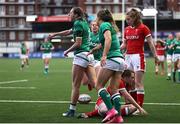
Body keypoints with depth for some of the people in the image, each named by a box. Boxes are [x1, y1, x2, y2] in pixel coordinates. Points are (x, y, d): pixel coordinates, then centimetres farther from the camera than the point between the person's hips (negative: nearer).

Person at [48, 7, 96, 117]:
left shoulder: (78, 24, -9)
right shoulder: (84, 23, 19)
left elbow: (78, 43, -14)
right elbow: (69, 32, 35)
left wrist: (67, 51, -1)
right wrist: (55, 34, 38)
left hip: (81, 55, -9)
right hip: (89, 55, 9)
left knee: (75, 85, -2)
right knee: (95, 82, 0)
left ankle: (72, 110, 3)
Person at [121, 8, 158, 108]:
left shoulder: (143, 28, -4)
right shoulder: (127, 29, 12)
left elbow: (150, 42, -5)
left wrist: (155, 55, -13)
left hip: (138, 56, -6)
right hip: (128, 56, 6)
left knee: (138, 82, -6)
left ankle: (139, 106, -4)